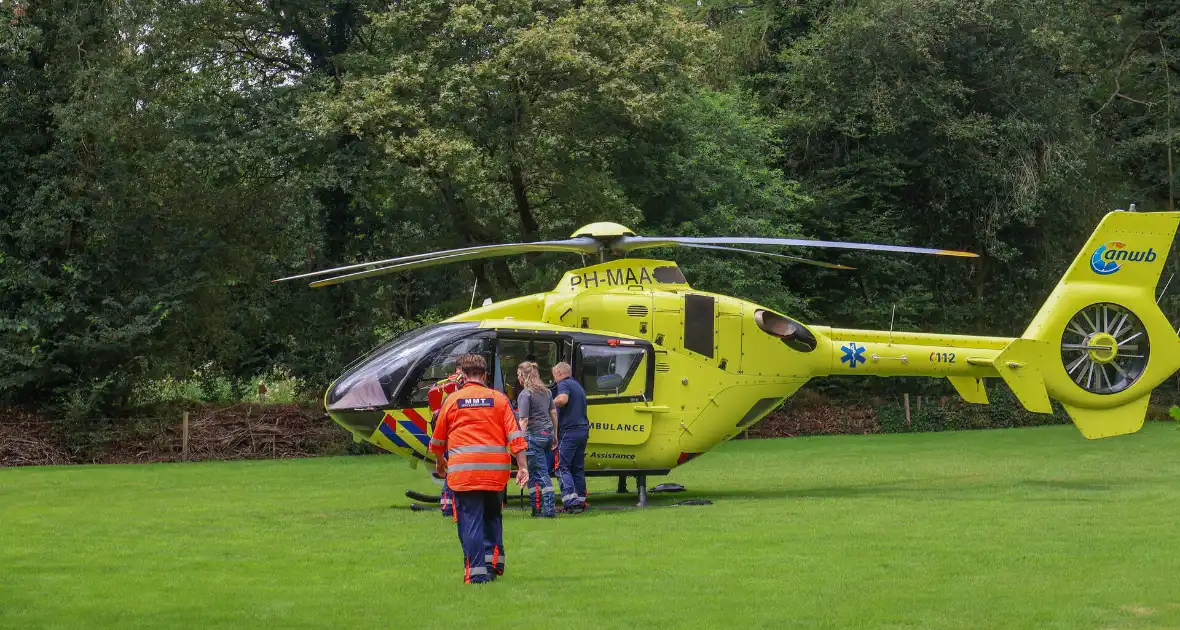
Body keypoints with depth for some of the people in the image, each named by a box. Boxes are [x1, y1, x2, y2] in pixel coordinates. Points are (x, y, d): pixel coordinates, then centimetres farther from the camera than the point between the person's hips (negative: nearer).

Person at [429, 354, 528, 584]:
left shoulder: (452, 400, 5)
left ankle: (477, 572, -5)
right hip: (496, 470, 2)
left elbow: (438, 439, 14)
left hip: (463, 470, -2)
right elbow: (515, 436, -1)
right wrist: (522, 467, 0)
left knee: (470, 520, 0)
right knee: (492, 516, 20)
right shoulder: (499, 399, 6)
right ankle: (494, 562, 14)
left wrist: (440, 463, 32)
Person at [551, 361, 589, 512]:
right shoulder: (578, 386, 23)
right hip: (583, 430, 9)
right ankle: (581, 501, 15)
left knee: (562, 467, -7)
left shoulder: (564, 384, -6)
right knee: (578, 467, 14)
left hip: (569, 431, -9)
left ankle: (570, 501, -19)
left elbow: (563, 399, -26)